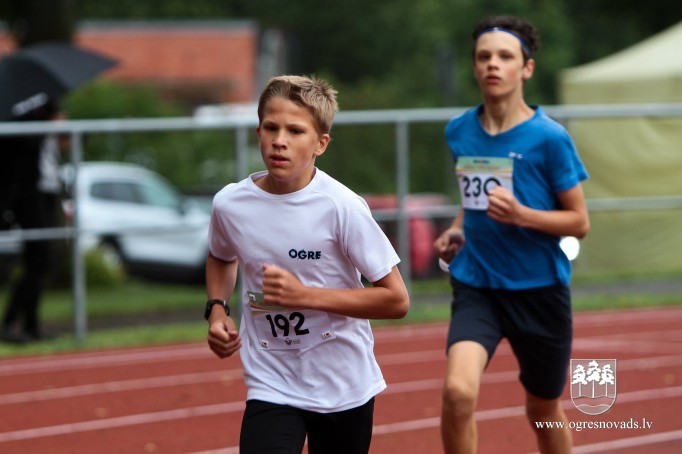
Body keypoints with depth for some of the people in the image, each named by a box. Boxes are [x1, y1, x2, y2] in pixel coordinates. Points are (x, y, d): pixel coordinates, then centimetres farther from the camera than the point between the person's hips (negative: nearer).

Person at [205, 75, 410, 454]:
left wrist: (305, 295, -23)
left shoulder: (342, 207, -16)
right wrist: (217, 309, 0)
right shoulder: (230, 204, -5)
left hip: (345, 387, -1)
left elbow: (396, 300, -15)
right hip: (270, 388, 1)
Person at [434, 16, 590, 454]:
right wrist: (458, 229, 3)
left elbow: (579, 222, -7)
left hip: (539, 290, -2)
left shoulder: (549, 138, -10)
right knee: (458, 390, -23)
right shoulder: (459, 132, 3)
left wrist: (520, 214, -22)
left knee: (544, 411, 15)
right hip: (476, 286, 2)